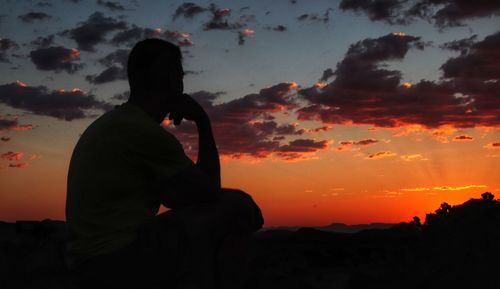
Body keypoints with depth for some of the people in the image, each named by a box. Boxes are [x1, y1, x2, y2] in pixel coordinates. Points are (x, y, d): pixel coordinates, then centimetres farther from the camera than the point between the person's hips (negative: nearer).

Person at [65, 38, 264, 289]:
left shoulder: (112, 124, 17)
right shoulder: (145, 131, -13)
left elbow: (173, 196, 20)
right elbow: (209, 191, -6)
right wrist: (203, 122, 0)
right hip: (119, 263, -10)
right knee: (239, 207, -6)